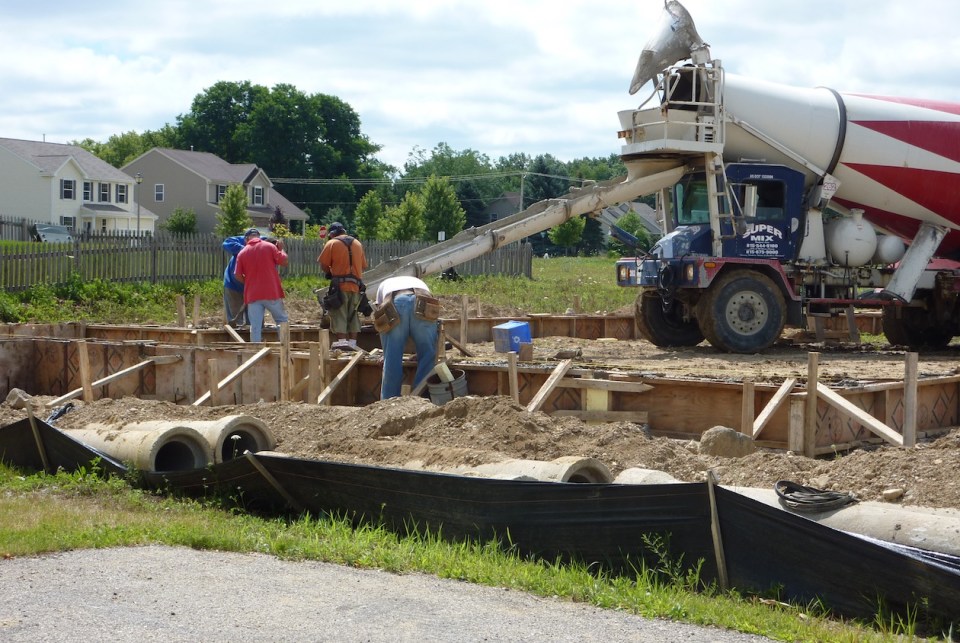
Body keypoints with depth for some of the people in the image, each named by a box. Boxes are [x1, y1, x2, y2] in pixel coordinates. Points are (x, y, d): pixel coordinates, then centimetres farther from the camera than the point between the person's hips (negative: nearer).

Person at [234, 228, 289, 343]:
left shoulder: (242, 253, 4)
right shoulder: (269, 247, -1)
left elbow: (238, 276, 5)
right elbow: (284, 261, -1)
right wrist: (281, 248, 15)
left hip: (252, 295, 1)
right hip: (272, 292, -1)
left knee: (255, 327, 1)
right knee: (282, 321, 13)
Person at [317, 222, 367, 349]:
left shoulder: (332, 243, -1)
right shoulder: (357, 243, 14)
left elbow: (323, 264, -5)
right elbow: (364, 265, 14)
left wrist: (329, 273, 13)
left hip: (340, 285, -5)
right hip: (356, 285, 5)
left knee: (339, 314, -3)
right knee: (353, 314, 10)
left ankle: (342, 340, -12)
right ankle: (352, 342, 7)